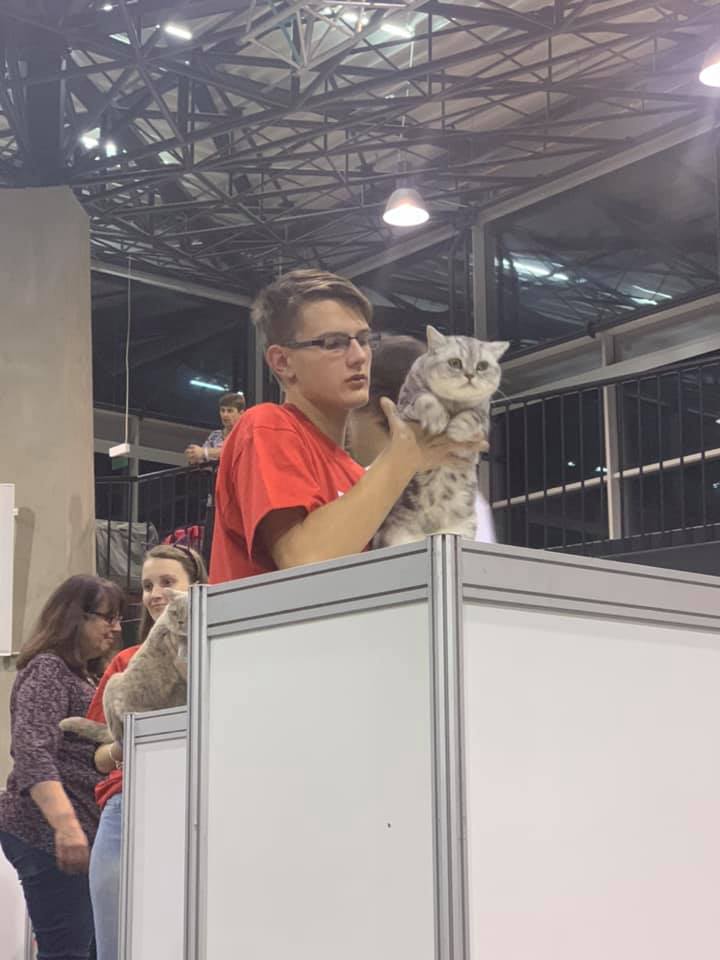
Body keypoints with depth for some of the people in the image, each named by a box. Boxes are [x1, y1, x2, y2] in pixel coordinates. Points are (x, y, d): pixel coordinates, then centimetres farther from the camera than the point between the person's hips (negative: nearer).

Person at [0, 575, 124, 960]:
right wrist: (66, 824, -33)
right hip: (46, 831, -9)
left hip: (84, 828, 9)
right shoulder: (47, 669, -6)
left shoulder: (85, 676, 22)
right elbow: (33, 755, -20)